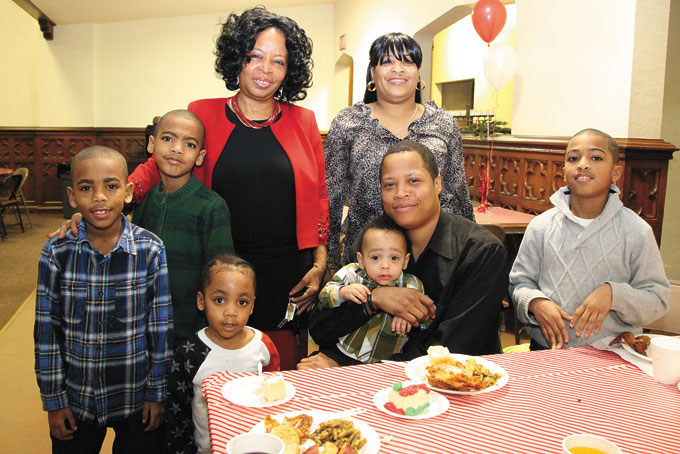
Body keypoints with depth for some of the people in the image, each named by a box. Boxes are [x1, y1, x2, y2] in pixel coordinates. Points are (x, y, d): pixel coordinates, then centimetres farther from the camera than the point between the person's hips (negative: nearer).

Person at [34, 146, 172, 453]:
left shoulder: (151, 250, -14)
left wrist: (157, 392, -4)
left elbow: (162, 327, -8)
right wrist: (53, 400, -1)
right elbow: (46, 329, -4)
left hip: (136, 399, -1)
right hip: (75, 399, 1)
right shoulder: (56, 252, -10)